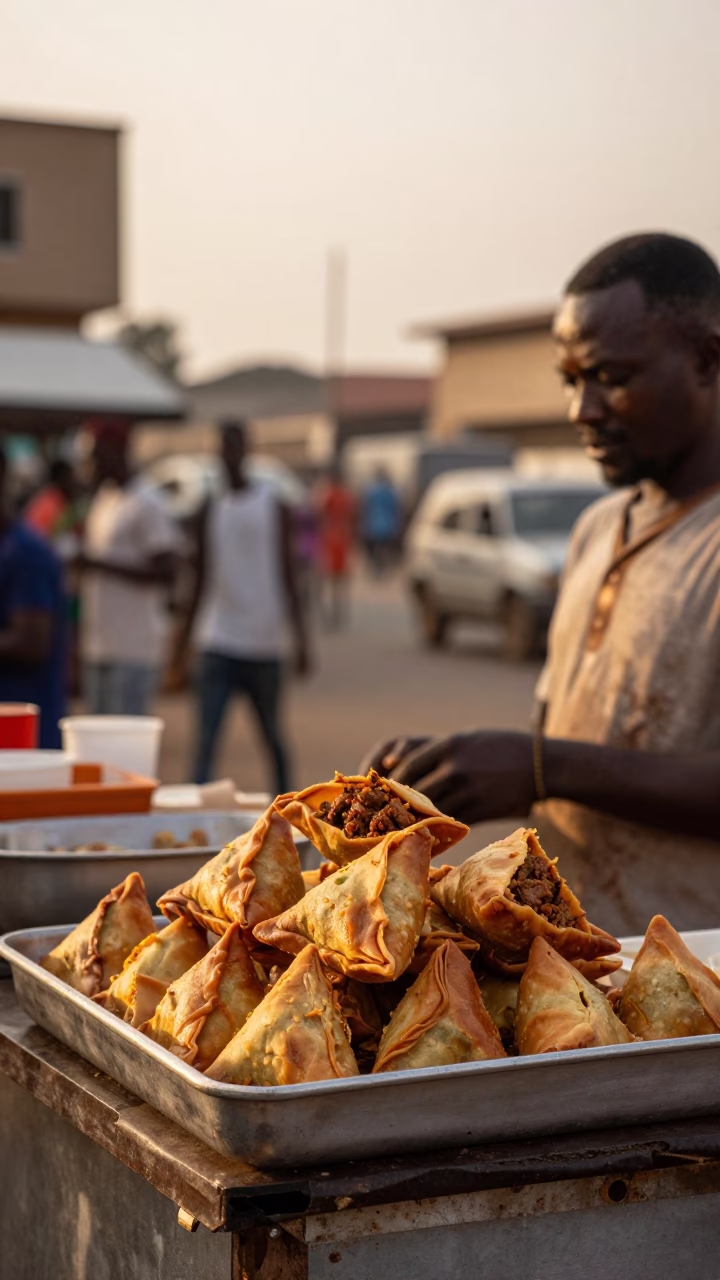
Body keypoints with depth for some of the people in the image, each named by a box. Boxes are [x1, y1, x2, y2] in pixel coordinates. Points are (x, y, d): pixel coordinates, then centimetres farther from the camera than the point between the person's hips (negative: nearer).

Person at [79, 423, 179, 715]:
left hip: (133, 650, -8)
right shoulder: (102, 500, 16)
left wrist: (101, 565, -18)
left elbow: (165, 572, -16)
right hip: (97, 647, 8)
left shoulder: (146, 507, -10)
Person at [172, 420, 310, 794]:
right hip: (218, 642, 2)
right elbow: (203, 581, 14)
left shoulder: (273, 507, 1)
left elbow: (288, 575, 0)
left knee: (272, 737, 10)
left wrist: (299, 638, -6)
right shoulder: (211, 511, 9)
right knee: (206, 741, -8)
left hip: (264, 644, -2)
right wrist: (184, 638, 11)